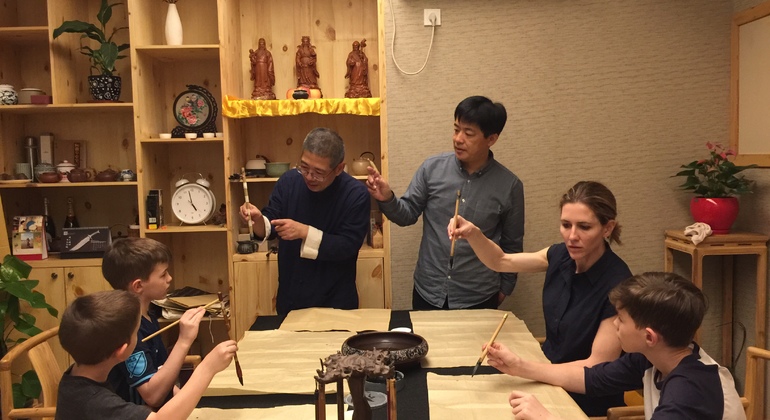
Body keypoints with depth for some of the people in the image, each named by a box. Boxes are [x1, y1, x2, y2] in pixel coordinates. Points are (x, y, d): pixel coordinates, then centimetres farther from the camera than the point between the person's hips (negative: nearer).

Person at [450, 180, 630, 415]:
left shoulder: (617, 285, -24)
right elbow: (500, 262, 4)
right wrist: (472, 234, -16)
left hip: (587, 401, -5)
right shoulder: (562, 256, -6)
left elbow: (598, 365, -21)